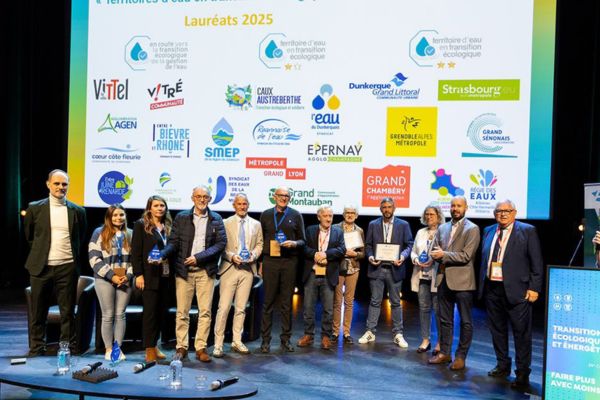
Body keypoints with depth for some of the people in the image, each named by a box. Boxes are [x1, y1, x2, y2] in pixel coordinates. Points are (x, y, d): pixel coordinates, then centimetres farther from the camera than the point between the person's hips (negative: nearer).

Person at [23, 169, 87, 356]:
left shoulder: (77, 211, 4)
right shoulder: (35, 208, 2)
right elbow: (29, 236, 13)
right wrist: (40, 252, 13)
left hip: (67, 267, 0)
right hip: (42, 266, 0)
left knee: (68, 311, 6)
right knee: (38, 312, 7)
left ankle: (69, 350, 16)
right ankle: (36, 350, 20)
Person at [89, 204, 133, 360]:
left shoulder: (130, 235, 11)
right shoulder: (100, 233, 1)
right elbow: (94, 258, -7)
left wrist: (128, 276, -6)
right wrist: (111, 276, -12)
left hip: (125, 280, 3)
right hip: (105, 280, -2)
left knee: (120, 314, 4)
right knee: (108, 315, 1)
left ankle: (118, 347, 12)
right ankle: (108, 349, 11)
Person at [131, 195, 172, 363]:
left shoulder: (168, 226, 12)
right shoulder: (141, 224, 0)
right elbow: (135, 251, -5)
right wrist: (138, 274, -11)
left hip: (165, 275, 5)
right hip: (149, 275, -4)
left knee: (161, 311, 7)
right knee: (150, 311, -2)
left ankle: (154, 344, 20)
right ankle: (149, 350, 6)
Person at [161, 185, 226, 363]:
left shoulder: (216, 219, 6)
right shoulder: (181, 217, 6)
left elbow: (221, 243, -2)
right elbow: (173, 242, 3)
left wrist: (199, 257, -11)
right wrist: (161, 254, -17)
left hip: (206, 270, 0)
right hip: (184, 270, 0)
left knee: (205, 311, 1)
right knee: (182, 312, 4)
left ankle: (201, 348, 10)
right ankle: (181, 347, 15)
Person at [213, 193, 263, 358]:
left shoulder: (256, 224, 11)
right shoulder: (226, 223, 1)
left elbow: (259, 244, 12)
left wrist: (253, 254, -7)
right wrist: (231, 256, -14)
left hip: (248, 269, 3)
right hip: (229, 269, -3)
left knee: (241, 307, 9)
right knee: (224, 307, -5)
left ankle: (237, 342, 20)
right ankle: (218, 344, 4)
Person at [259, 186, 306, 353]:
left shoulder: (296, 215, 9)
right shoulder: (266, 215, 11)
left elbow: (302, 240, 10)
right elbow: (261, 240, 12)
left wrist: (294, 243, -11)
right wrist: (260, 262, 6)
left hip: (289, 262, 0)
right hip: (270, 261, 0)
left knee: (287, 303, 4)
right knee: (268, 302, 0)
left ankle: (286, 338, 13)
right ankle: (265, 339, 7)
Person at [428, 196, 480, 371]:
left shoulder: (472, 229, -7)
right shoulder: (442, 228, 12)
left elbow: (466, 256, -15)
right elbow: (436, 251, 11)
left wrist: (444, 255, -17)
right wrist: (436, 253, -11)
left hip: (462, 281, -6)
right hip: (444, 279, 6)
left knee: (465, 322, 5)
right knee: (445, 320, 14)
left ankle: (461, 356, 15)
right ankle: (444, 353, 25)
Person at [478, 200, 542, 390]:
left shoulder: (527, 231, -3)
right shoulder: (488, 231, 11)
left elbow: (537, 262, -5)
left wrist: (534, 288, -10)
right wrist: (482, 285, 9)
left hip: (516, 290, -5)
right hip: (492, 289, 5)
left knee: (521, 333, 2)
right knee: (497, 330, 15)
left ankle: (522, 373, 13)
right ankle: (502, 366, 30)